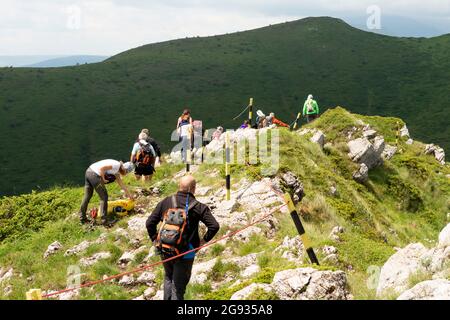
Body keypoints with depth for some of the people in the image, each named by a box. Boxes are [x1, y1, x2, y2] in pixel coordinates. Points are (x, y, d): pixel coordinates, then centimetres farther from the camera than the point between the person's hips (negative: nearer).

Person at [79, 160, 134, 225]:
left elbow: (121, 183, 34)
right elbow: (101, 168, -16)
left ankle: (82, 218, 22)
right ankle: (104, 220, 3)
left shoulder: (117, 171, 23)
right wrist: (103, 179, -5)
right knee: (104, 197, 2)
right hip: (95, 175, -9)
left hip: (88, 172, 9)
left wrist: (128, 193, 40)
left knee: (87, 196, 16)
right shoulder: (117, 165, -6)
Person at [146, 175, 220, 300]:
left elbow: (149, 223, 0)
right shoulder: (198, 207, -9)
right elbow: (214, 226, -15)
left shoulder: (166, 202, -1)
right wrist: (204, 240, -2)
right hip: (185, 252, -3)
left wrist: (154, 239, 10)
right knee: (179, 286, 6)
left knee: (168, 278, 27)